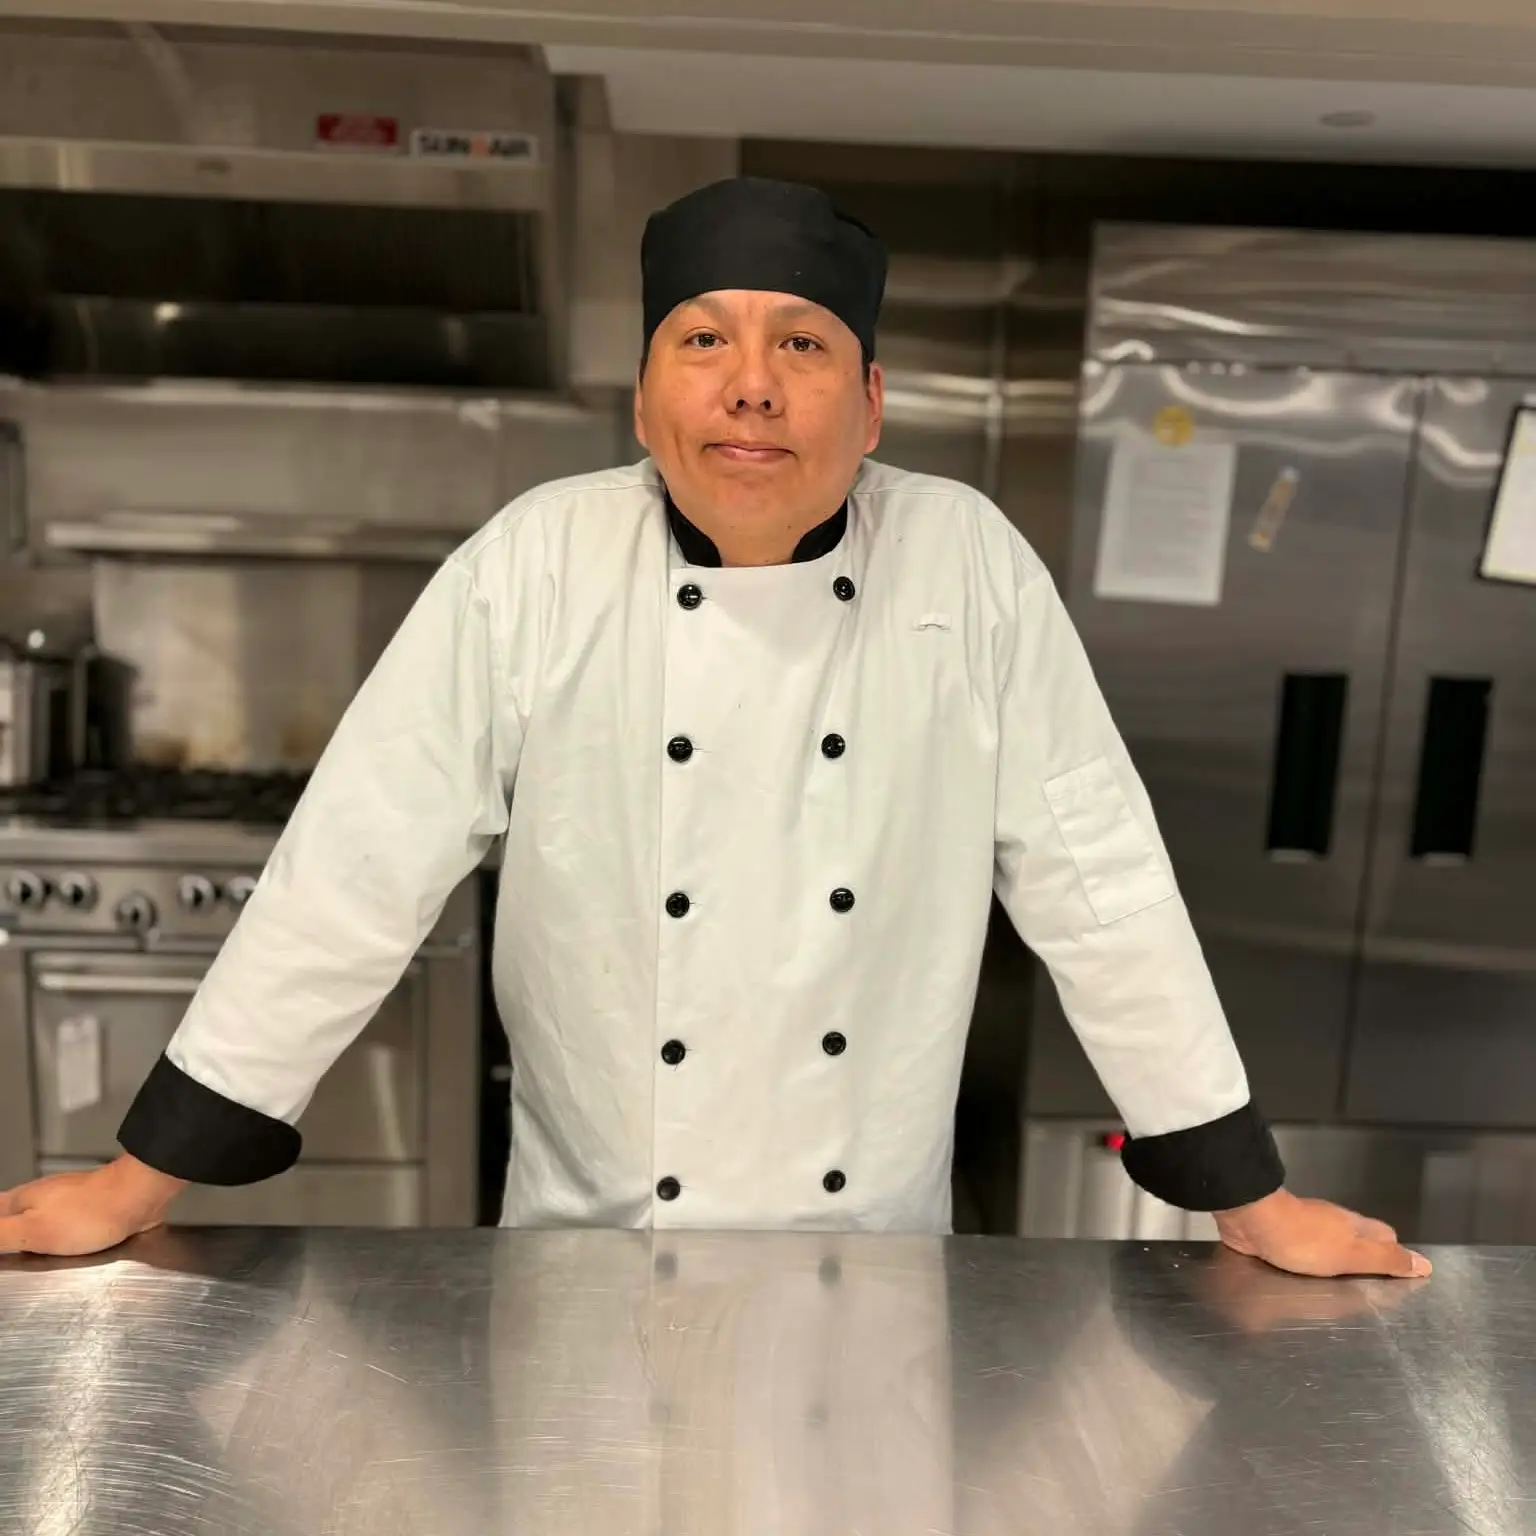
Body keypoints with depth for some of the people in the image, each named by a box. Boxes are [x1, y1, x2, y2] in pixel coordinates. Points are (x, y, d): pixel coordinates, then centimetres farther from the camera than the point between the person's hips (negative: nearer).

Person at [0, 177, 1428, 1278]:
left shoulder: (972, 564, -13)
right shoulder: (534, 565, -14)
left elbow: (1097, 883, -9)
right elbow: (358, 869, -13)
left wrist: (1246, 1192, -6)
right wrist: (146, 1172, -10)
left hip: (875, 1240, 1)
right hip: (594, 1240, 0)